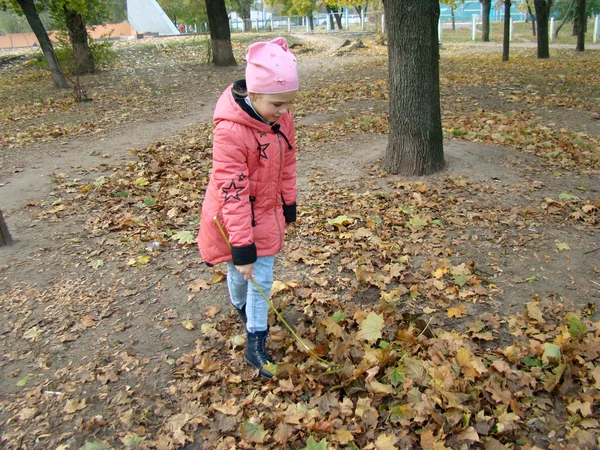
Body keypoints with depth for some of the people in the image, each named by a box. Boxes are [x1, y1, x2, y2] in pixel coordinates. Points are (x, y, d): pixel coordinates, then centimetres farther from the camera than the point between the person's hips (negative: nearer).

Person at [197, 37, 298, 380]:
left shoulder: (281, 117, -10)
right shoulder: (230, 131, -31)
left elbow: (288, 163, 6)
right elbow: (232, 192, -30)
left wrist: (289, 205, 12)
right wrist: (242, 247, -26)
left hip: (267, 212, 5)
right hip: (233, 217, -5)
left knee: (263, 278, 10)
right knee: (241, 272, 17)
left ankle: (256, 344, 26)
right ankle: (242, 309, 50)